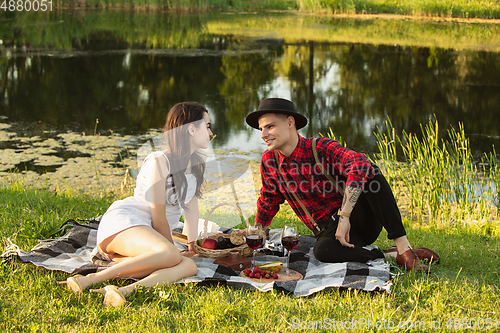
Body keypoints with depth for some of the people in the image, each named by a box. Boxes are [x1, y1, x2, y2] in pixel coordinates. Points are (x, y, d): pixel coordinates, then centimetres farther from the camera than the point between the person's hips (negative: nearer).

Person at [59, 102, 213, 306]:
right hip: (123, 222, -7)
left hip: (150, 235, 8)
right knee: (170, 255, -39)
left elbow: (192, 206, 22)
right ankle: (89, 280, -38)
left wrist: (192, 245, 22)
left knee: (189, 266, -26)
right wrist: (175, 251, -2)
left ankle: (125, 290, -45)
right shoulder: (159, 162, -11)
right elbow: (159, 219, -11)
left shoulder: (197, 163, 16)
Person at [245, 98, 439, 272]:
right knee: (322, 251, -37)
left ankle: (403, 247, -33)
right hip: (330, 232, 2)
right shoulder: (269, 161, 4)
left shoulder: (322, 148, -12)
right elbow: (268, 202, 23)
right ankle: (391, 256, -22)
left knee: (369, 173, -32)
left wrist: (344, 217, -37)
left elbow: (360, 165, -33)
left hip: (359, 219, -2)